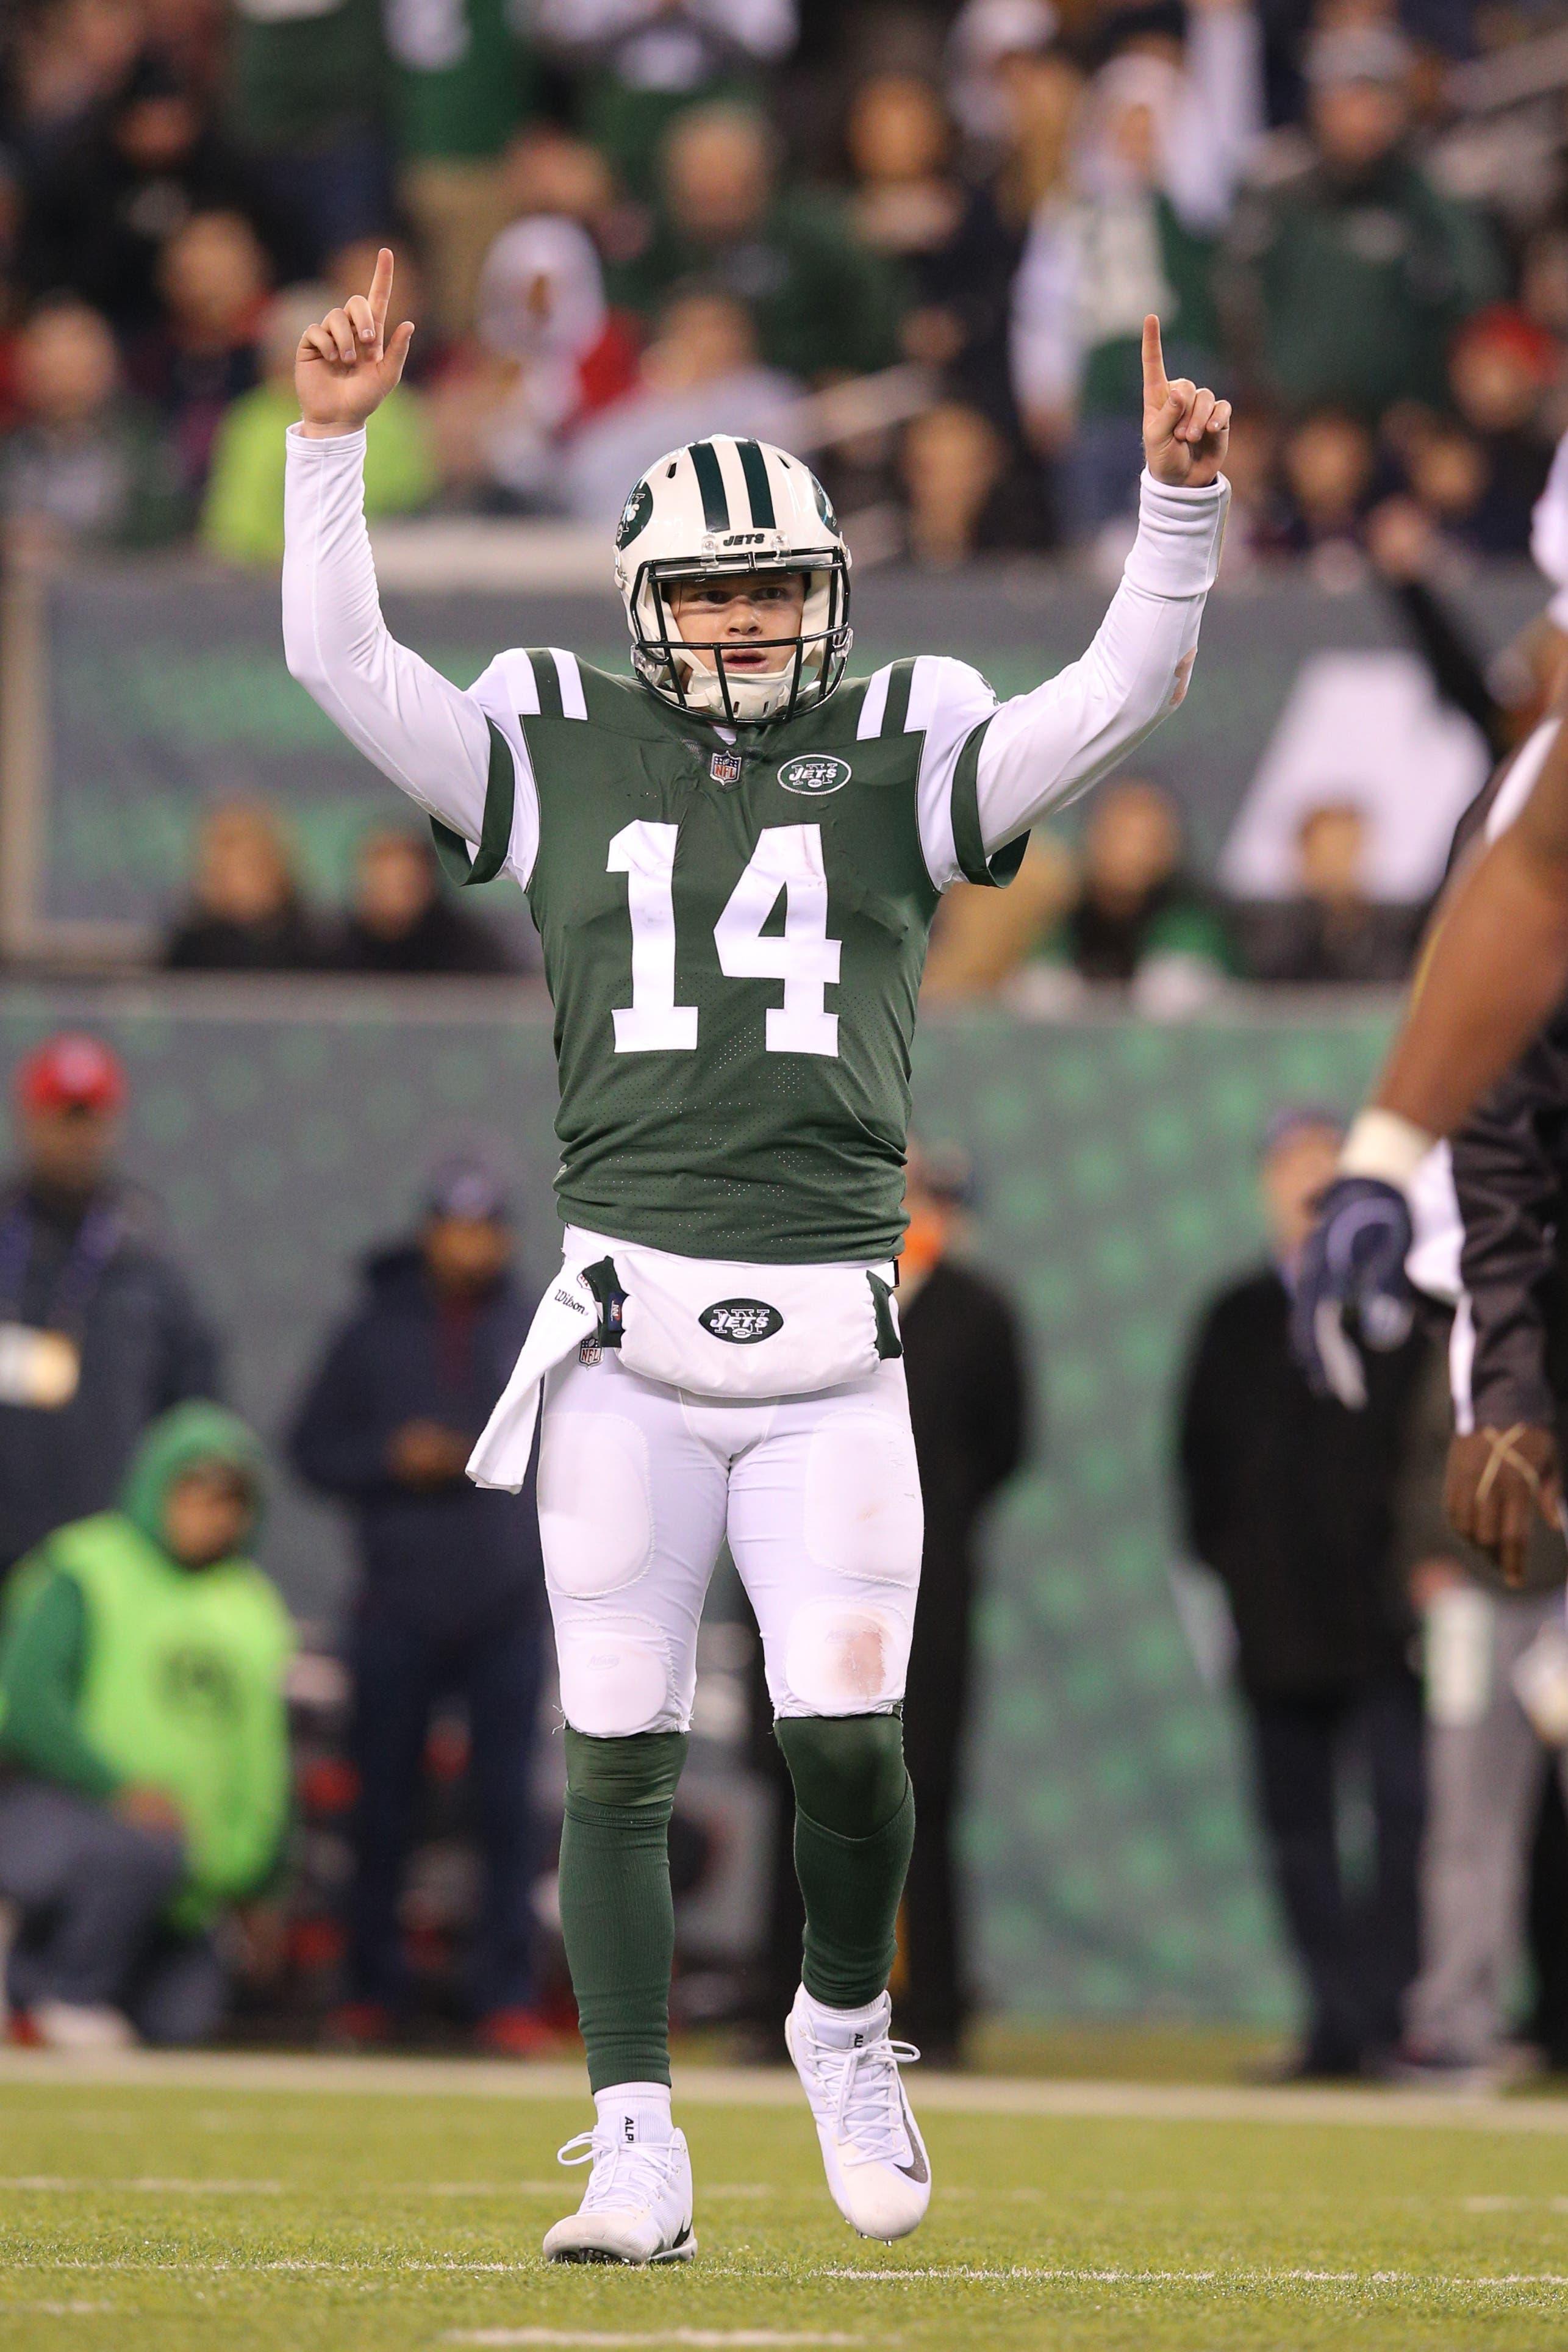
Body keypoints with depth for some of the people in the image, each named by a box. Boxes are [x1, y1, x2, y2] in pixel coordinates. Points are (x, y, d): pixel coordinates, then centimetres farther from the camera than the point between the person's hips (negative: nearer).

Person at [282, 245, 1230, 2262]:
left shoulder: (905, 758, 9)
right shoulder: (558, 759, 9)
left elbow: (1122, 697, -2)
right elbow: (337, 663, 2)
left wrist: (1179, 501, -16)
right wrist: (332, 442, -7)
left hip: (832, 1355, 0)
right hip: (628, 1338, 0)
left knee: (847, 1742, -8)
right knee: (617, 1758, 0)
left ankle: (845, 2025, 21)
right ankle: (637, 2149, 6)